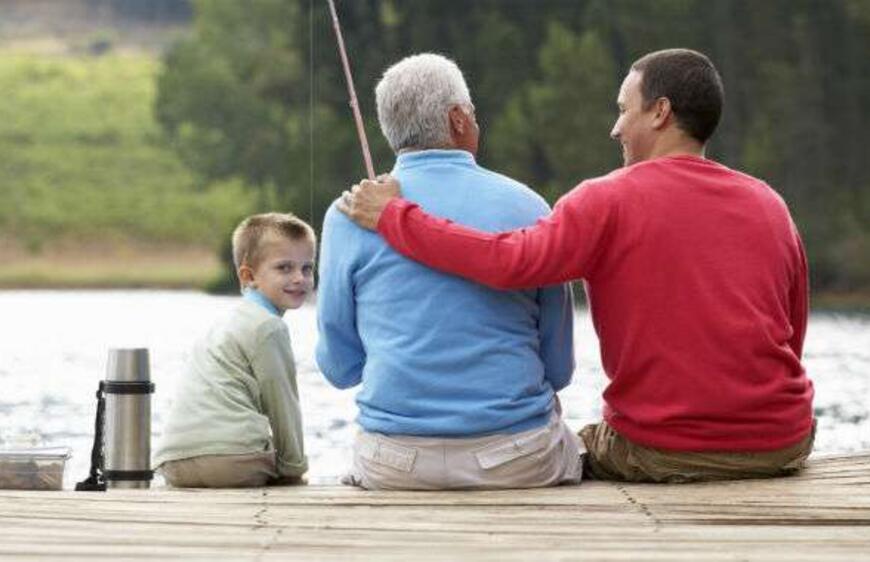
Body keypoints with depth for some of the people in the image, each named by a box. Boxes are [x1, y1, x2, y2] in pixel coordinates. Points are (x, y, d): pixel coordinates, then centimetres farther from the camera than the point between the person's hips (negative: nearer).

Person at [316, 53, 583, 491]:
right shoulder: (526, 207, -1)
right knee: (568, 451, 32)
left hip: (395, 468, 0)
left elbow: (339, 368, 4)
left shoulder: (349, 215, -3)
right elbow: (559, 368, 4)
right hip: (520, 463, 0)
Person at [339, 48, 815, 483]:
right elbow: (793, 338, 11)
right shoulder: (770, 205, 7)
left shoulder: (610, 201, -8)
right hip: (782, 448, 5)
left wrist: (391, 215, -13)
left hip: (663, 454, -5)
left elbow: (509, 262, -22)